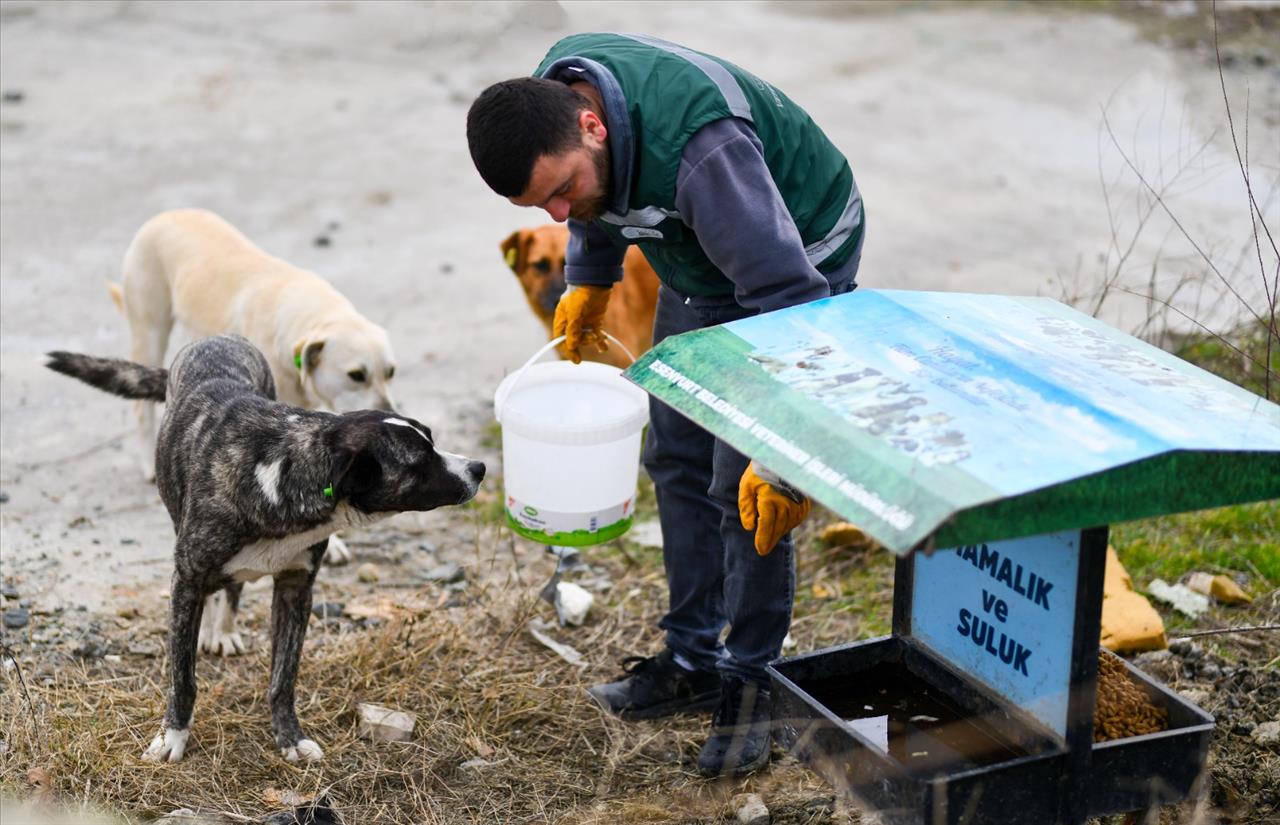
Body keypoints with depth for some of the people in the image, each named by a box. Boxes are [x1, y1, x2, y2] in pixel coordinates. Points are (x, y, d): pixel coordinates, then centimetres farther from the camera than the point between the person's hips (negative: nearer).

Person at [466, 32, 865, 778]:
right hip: (697, 270, 8)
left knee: (745, 488, -10)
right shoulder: (551, 96, -17)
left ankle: (750, 683, 6)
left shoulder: (702, 149, -42)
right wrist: (589, 282, 20)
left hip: (796, 261, -8)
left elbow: (787, 298, -39)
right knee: (678, 463, 11)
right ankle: (694, 660, 24)